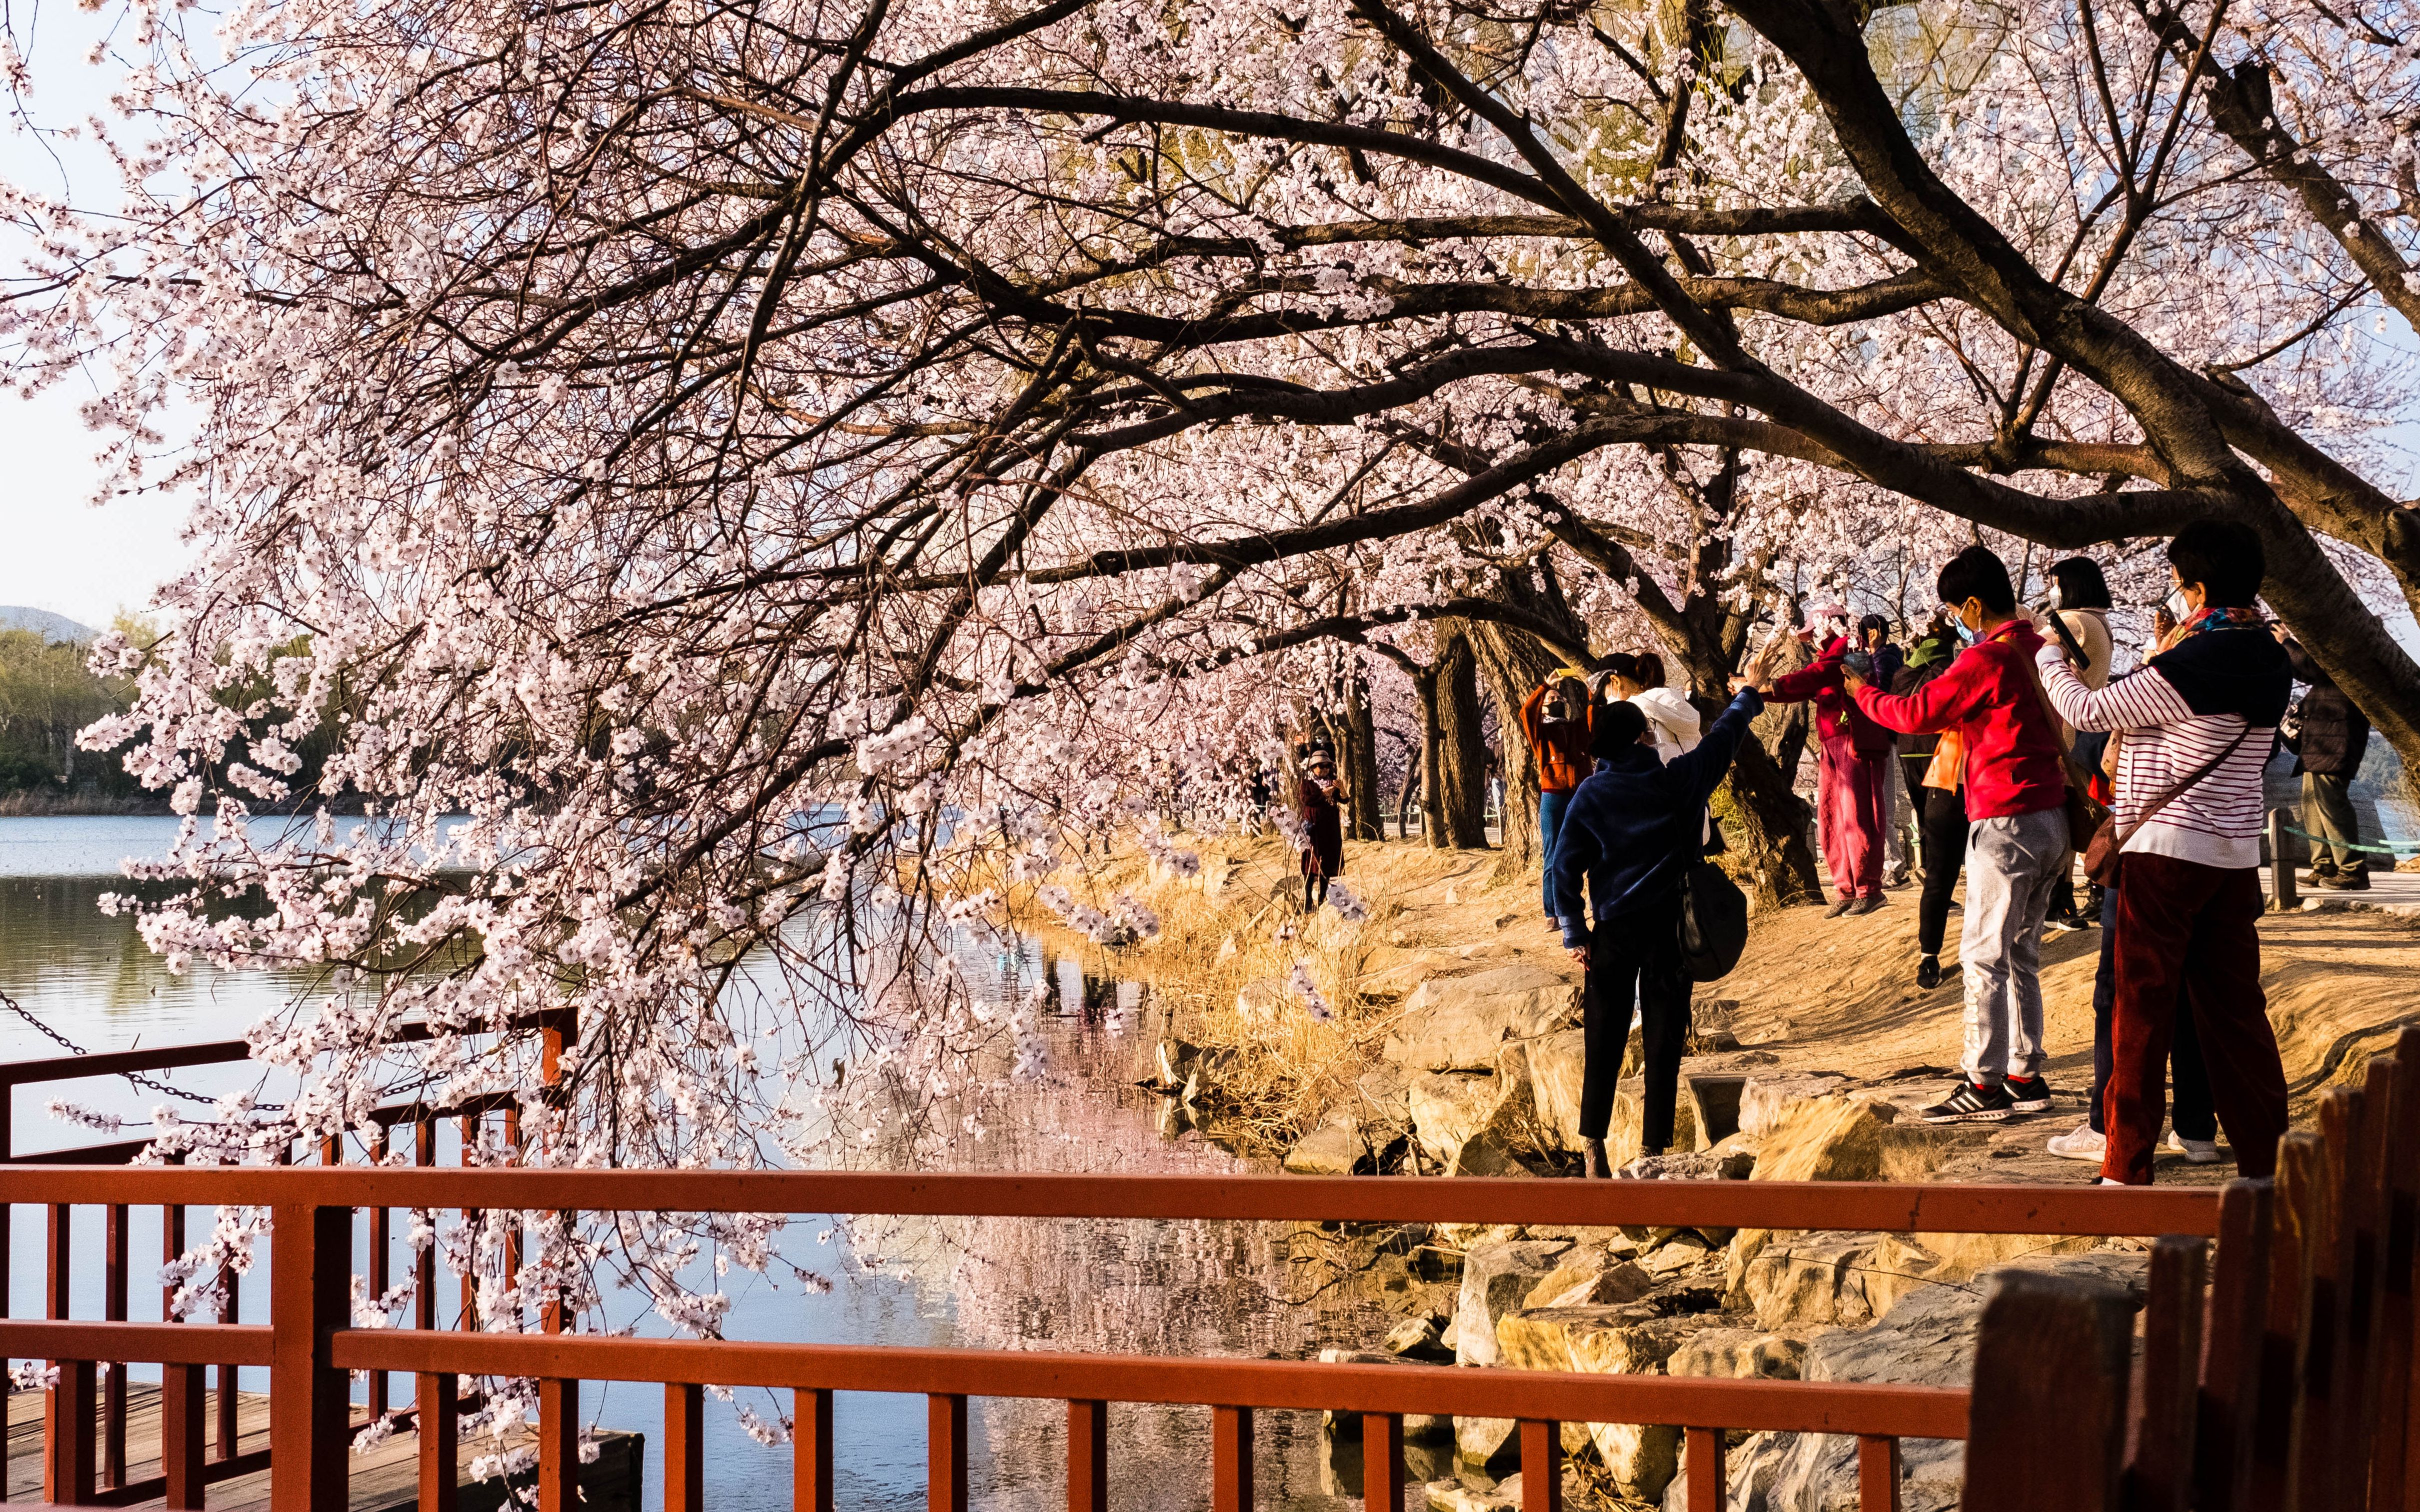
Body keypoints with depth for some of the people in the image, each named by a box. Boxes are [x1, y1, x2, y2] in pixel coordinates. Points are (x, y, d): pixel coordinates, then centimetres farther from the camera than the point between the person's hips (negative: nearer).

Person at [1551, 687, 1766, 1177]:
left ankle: (1594, 1146, 7)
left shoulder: (1591, 796, -4)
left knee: (1604, 1042, 7)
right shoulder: (1680, 779, -4)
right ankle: (1653, 1148, 7)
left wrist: (1575, 933, 1)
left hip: (1614, 933, 1)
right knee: (1664, 1042, 6)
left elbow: (1566, 868, -6)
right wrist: (1748, 695, 31)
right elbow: (1725, 734, 13)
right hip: (1671, 930, 0)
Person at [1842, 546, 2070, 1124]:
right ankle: (2026, 1075, 18)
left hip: (2006, 822, -9)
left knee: (1984, 956, -3)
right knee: (2021, 956, 14)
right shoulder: (2040, 649, 10)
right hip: (2051, 818, 9)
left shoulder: (1987, 659, -16)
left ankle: (1986, 1084, -2)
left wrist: (1865, 693, 6)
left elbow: (1916, 714, -11)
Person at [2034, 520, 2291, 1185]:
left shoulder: (2188, 667, -18)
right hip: (2237, 855, 7)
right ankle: (2265, 1159, 14)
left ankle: (2127, 1168, 4)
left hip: (2169, 851, -7)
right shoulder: (2268, 661, 6)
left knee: (2142, 1010, 0)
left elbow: (2089, 711, -8)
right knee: (2234, 1008, 11)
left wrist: (2048, 658, 8)